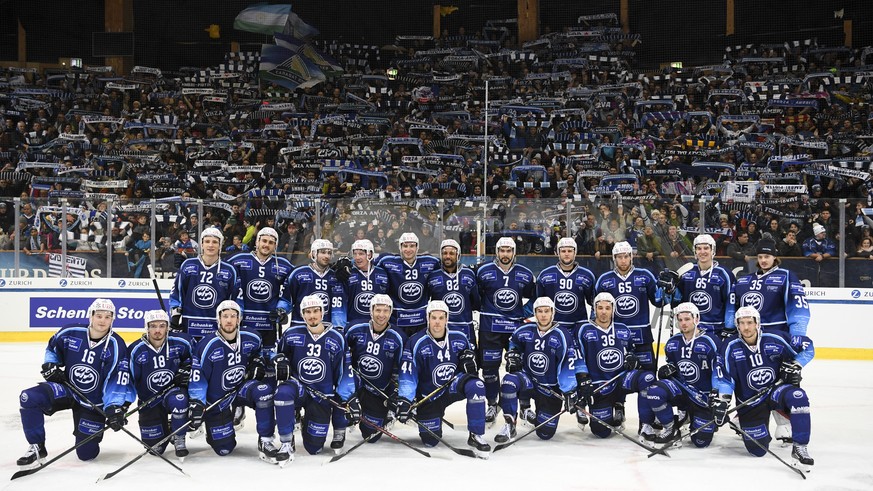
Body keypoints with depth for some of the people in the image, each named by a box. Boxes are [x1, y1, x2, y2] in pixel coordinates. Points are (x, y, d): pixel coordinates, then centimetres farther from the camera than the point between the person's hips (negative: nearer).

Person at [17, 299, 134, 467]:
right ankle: (37, 448, -8)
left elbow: (117, 381, -19)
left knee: (87, 453, -1)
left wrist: (115, 408, -31)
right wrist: (50, 364, -7)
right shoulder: (70, 333, -10)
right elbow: (52, 348, 12)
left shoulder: (116, 346, -17)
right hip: (67, 388, 2)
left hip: (94, 402, -2)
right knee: (29, 398, -25)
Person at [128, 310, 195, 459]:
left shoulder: (180, 343, -13)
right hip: (149, 401, 1)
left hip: (173, 390, -1)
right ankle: (164, 428, 35)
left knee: (178, 400, -39)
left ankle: (179, 439, -13)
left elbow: (194, 354, 9)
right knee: (155, 447, -2)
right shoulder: (136, 350, -14)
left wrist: (186, 368, -6)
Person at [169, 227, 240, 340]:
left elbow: (236, 298, 8)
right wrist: (175, 314, 2)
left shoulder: (229, 271, 2)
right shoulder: (188, 265, 2)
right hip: (189, 325, 1)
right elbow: (176, 291, 8)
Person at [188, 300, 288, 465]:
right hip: (217, 399, -3)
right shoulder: (207, 346, -20)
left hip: (242, 386, 3)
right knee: (224, 448, -2)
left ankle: (266, 442, -24)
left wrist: (257, 362, -1)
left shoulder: (250, 340, -7)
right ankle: (212, 428, 36)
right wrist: (196, 404, -24)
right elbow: (197, 378, -16)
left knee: (264, 390, -33)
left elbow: (257, 352, 19)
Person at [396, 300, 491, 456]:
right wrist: (404, 400, -30)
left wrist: (469, 360, -13)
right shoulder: (416, 343, -16)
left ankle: (476, 436, -22)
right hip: (429, 395, -1)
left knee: (476, 385, -32)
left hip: (454, 385, 1)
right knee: (430, 441, -1)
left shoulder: (459, 339, -6)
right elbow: (408, 374, -18)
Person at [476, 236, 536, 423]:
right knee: (490, 366, 2)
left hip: (517, 327, 1)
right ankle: (492, 404, 15)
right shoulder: (484, 272, -3)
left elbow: (534, 297, 14)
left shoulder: (525, 274, 3)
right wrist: (482, 310, 1)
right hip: (490, 328, -1)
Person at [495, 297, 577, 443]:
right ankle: (509, 425, -19)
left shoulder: (561, 335, -16)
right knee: (509, 381, -34)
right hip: (528, 379, 2)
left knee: (545, 433, 1)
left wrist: (570, 393, -20)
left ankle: (540, 415, 39)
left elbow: (567, 366, -17)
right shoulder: (526, 330, -5)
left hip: (551, 388, -2)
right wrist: (512, 353, 1)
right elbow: (513, 341, 19)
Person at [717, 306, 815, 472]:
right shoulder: (731, 349, -8)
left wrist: (794, 367, -9)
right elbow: (726, 378, -6)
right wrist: (722, 402, -18)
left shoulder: (774, 340, -11)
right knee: (757, 450, -2)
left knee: (797, 396, -36)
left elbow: (807, 346, -1)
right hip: (750, 401, 1)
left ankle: (800, 448, -29)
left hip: (776, 390, 0)